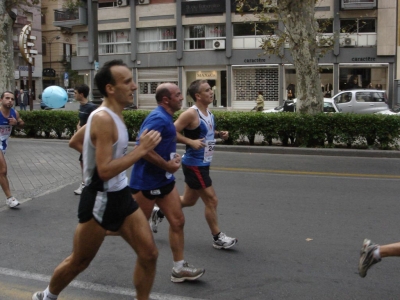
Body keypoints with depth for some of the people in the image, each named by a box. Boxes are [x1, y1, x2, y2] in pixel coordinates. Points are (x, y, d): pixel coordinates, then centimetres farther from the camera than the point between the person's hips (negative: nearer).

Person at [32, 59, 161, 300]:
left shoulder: (111, 115, 7)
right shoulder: (104, 119, -23)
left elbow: (75, 142, 19)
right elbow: (105, 171, -29)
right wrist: (142, 149, -26)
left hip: (121, 196, 8)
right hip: (100, 200, -8)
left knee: (149, 254, 5)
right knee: (79, 262, 13)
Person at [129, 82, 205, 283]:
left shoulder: (166, 118, 11)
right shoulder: (158, 118, -20)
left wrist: (173, 157, 6)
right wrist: (167, 165, -19)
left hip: (163, 180, 10)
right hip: (146, 182, -9)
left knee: (177, 221, 8)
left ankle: (179, 268, 16)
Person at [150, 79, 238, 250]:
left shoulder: (209, 113, 9)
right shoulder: (191, 114, -19)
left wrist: (219, 134, 5)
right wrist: (191, 142, -28)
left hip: (202, 164, 10)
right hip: (194, 165, -10)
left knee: (189, 200, 21)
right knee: (211, 200, -2)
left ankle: (159, 212, 39)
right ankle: (218, 238, 12)